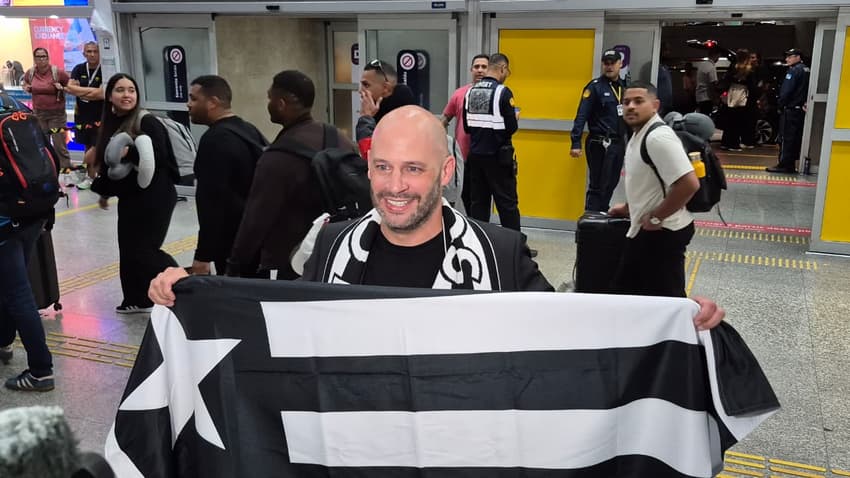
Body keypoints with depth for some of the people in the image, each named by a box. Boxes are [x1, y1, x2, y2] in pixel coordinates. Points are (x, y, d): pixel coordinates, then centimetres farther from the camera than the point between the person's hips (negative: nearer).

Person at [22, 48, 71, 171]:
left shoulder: (58, 72, -10)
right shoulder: (30, 73, 2)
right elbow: (25, 83, 23)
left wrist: (62, 88, -19)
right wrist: (26, 88, 1)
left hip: (57, 114, -4)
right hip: (38, 113, 4)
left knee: (59, 145, -5)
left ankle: (65, 168, 3)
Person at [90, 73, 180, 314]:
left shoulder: (148, 122, -14)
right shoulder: (111, 124, 10)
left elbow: (160, 157, -23)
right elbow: (108, 164, 19)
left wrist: (131, 153, -29)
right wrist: (105, 190, 21)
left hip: (154, 197, -8)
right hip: (129, 198, 8)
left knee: (144, 250, -8)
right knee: (128, 250, 11)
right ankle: (137, 299, 22)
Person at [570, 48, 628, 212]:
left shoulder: (625, 86, 12)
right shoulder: (595, 86, -7)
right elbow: (581, 116, -13)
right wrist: (576, 143, -20)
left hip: (619, 143, 6)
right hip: (599, 144, -6)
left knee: (611, 185, 11)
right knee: (597, 187, -4)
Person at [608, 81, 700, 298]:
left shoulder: (658, 137, -22)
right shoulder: (638, 135, 10)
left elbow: (689, 183, -31)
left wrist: (656, 218, -22)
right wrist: (629, 208, 28)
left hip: (662, 231, -10)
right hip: (646, 230, 10)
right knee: (628, 288, 19)